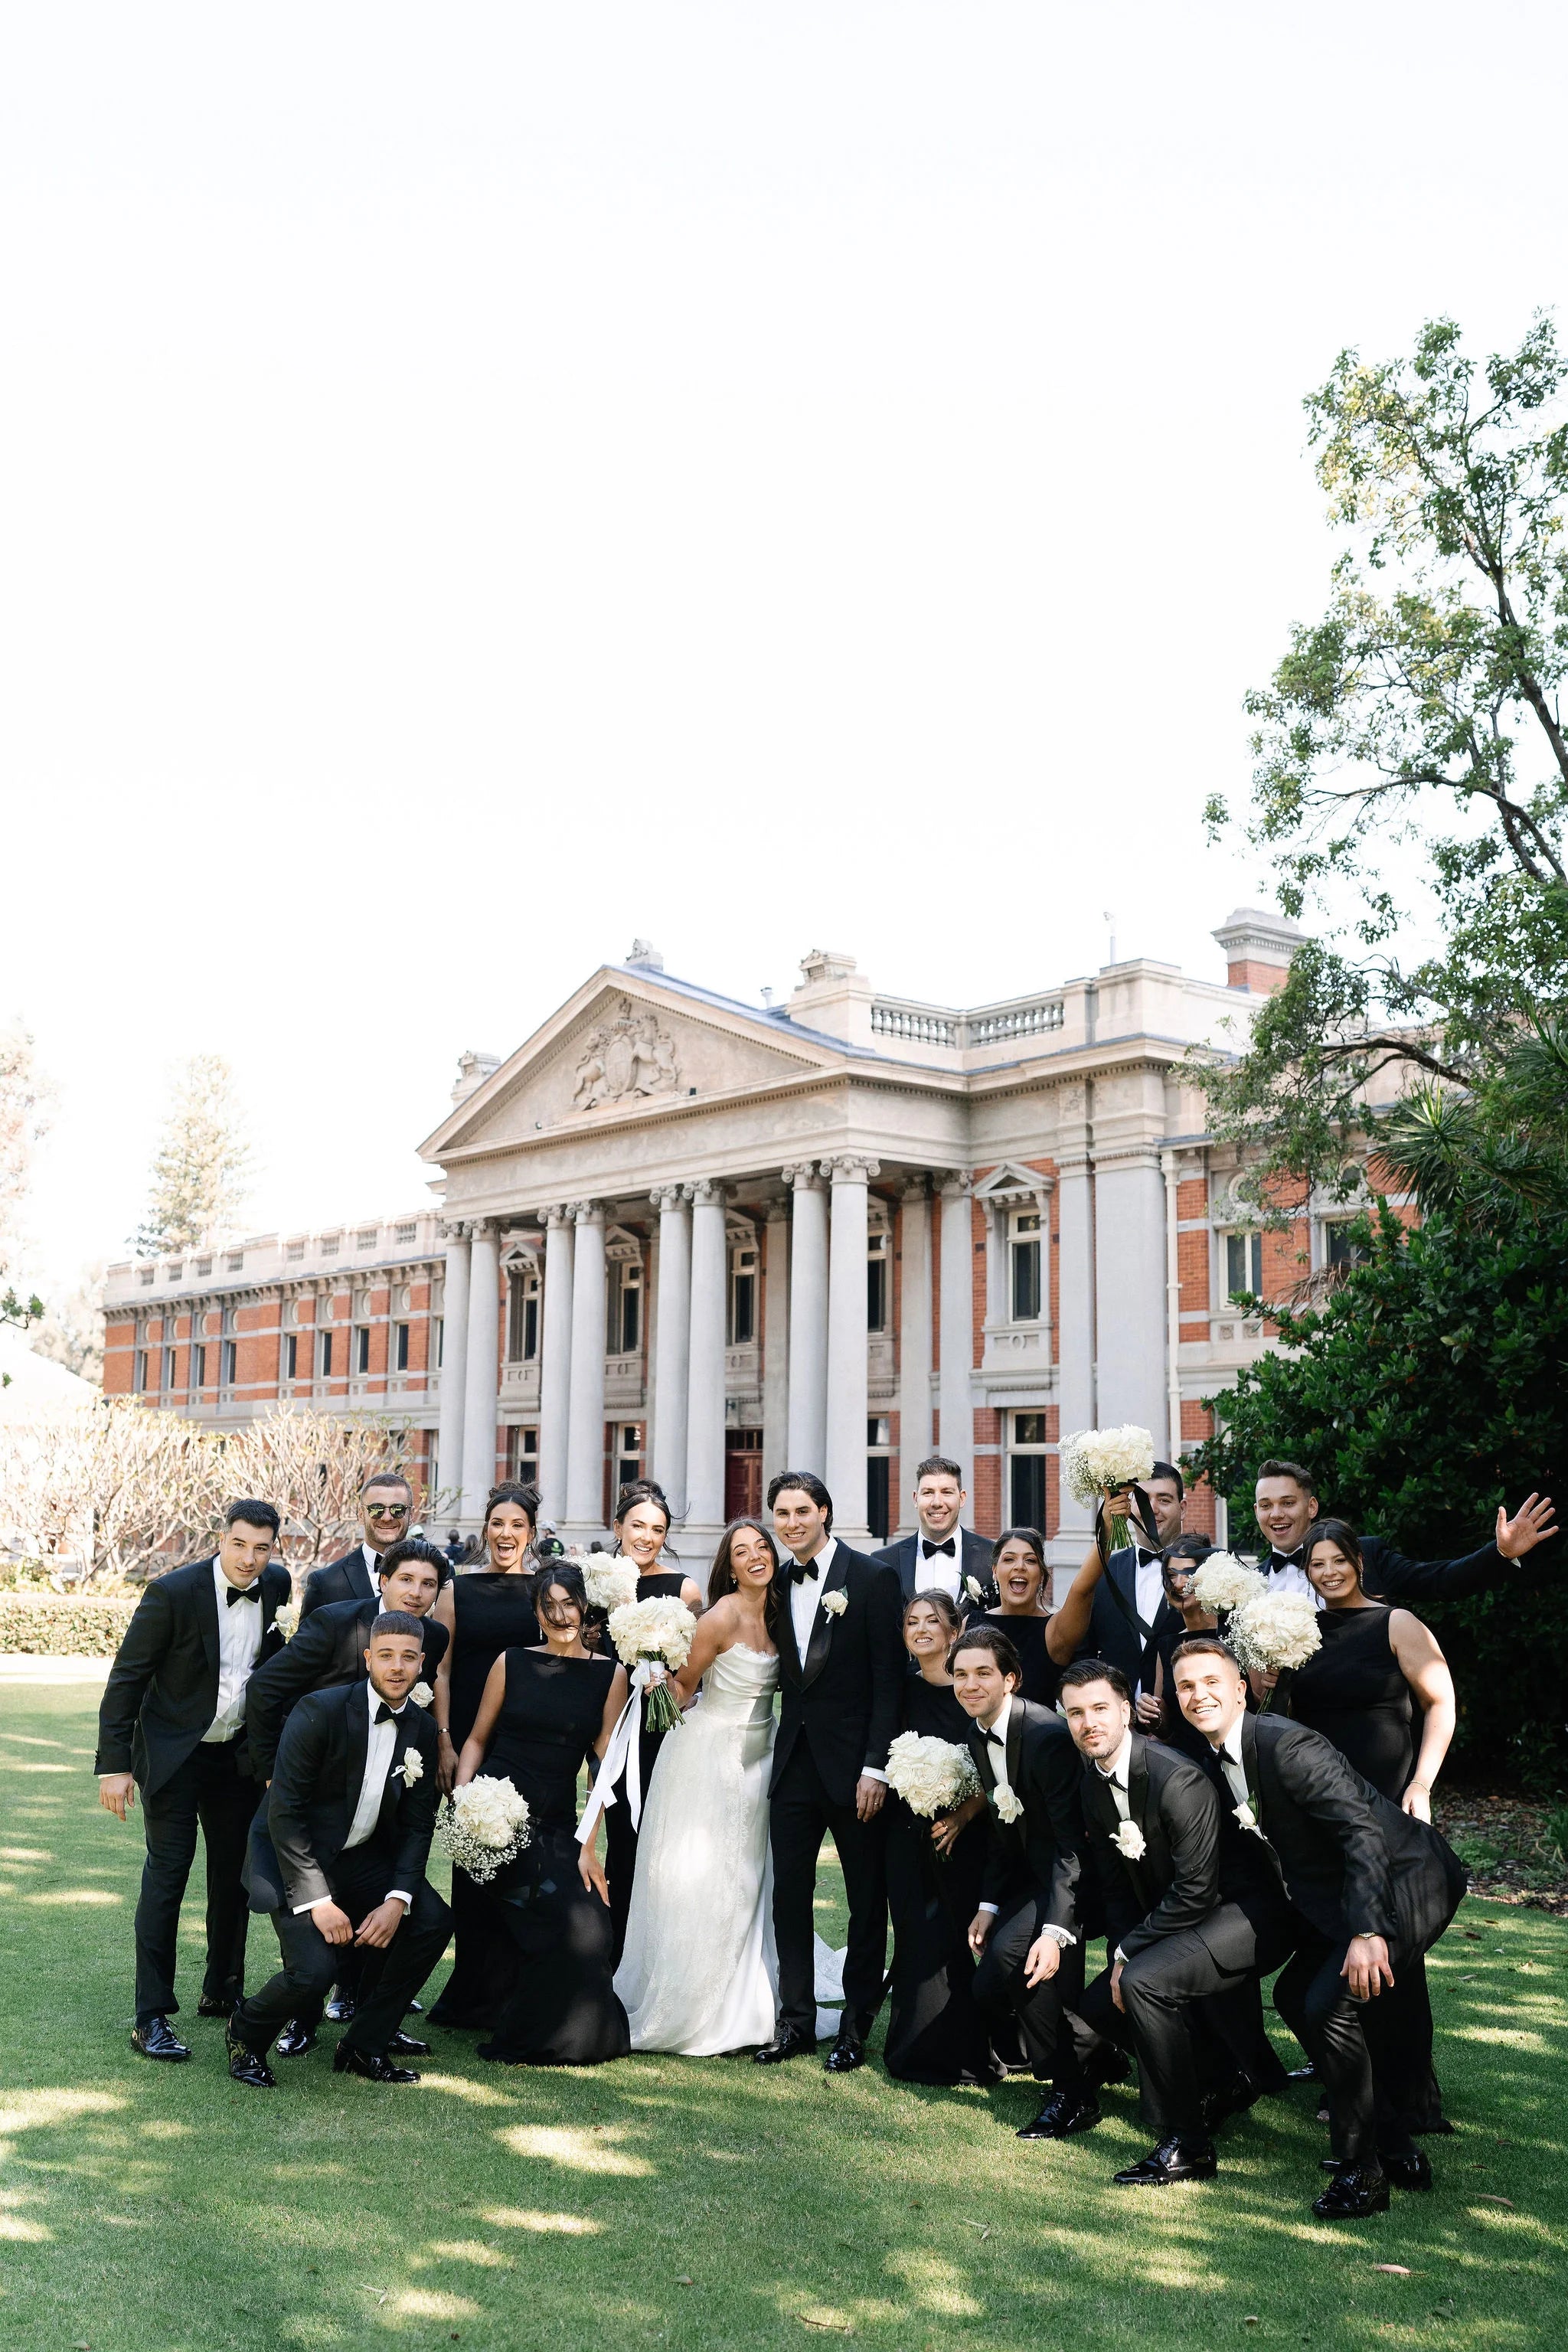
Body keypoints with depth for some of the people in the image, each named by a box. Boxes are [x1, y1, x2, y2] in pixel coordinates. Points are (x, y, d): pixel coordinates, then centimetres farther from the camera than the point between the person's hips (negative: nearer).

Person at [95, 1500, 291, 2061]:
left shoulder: (275, 1584, -4)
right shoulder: (173, 1592, -20)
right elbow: (126, 1678, -15)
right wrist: (114, 1766, -16)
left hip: (239, 1755, 5)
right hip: (173, 1755, -5)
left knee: (234, 1873, 13)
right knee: (167, 1874, -7)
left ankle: (222, 1991, 29)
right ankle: (150, 2018, 0)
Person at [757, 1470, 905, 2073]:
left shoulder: (872, 1579, -8)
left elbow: (888, 1679, -10)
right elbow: (784, 1673, 12)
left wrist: (876, 1767, -15)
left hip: (852, 1763, -5)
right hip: (794, 1761, 5)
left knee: (867, 1899, 7)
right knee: (789, 1893, 7)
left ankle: (856, 2025, 18)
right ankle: (796, 2020, 18)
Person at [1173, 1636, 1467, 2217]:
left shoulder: (1287, 1745, -25)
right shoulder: (1219, 1762, 4)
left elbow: (1363, 1831, -30)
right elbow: (1274, 1848, 17)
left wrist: (1367, 1933, -35)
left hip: (1409, 1882, -10)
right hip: (1338, 1898, 10)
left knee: (1331, 2004, -20)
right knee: (1294, 1995, 13)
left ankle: (1363, 2172, -3)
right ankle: (1395, 2146, 25)